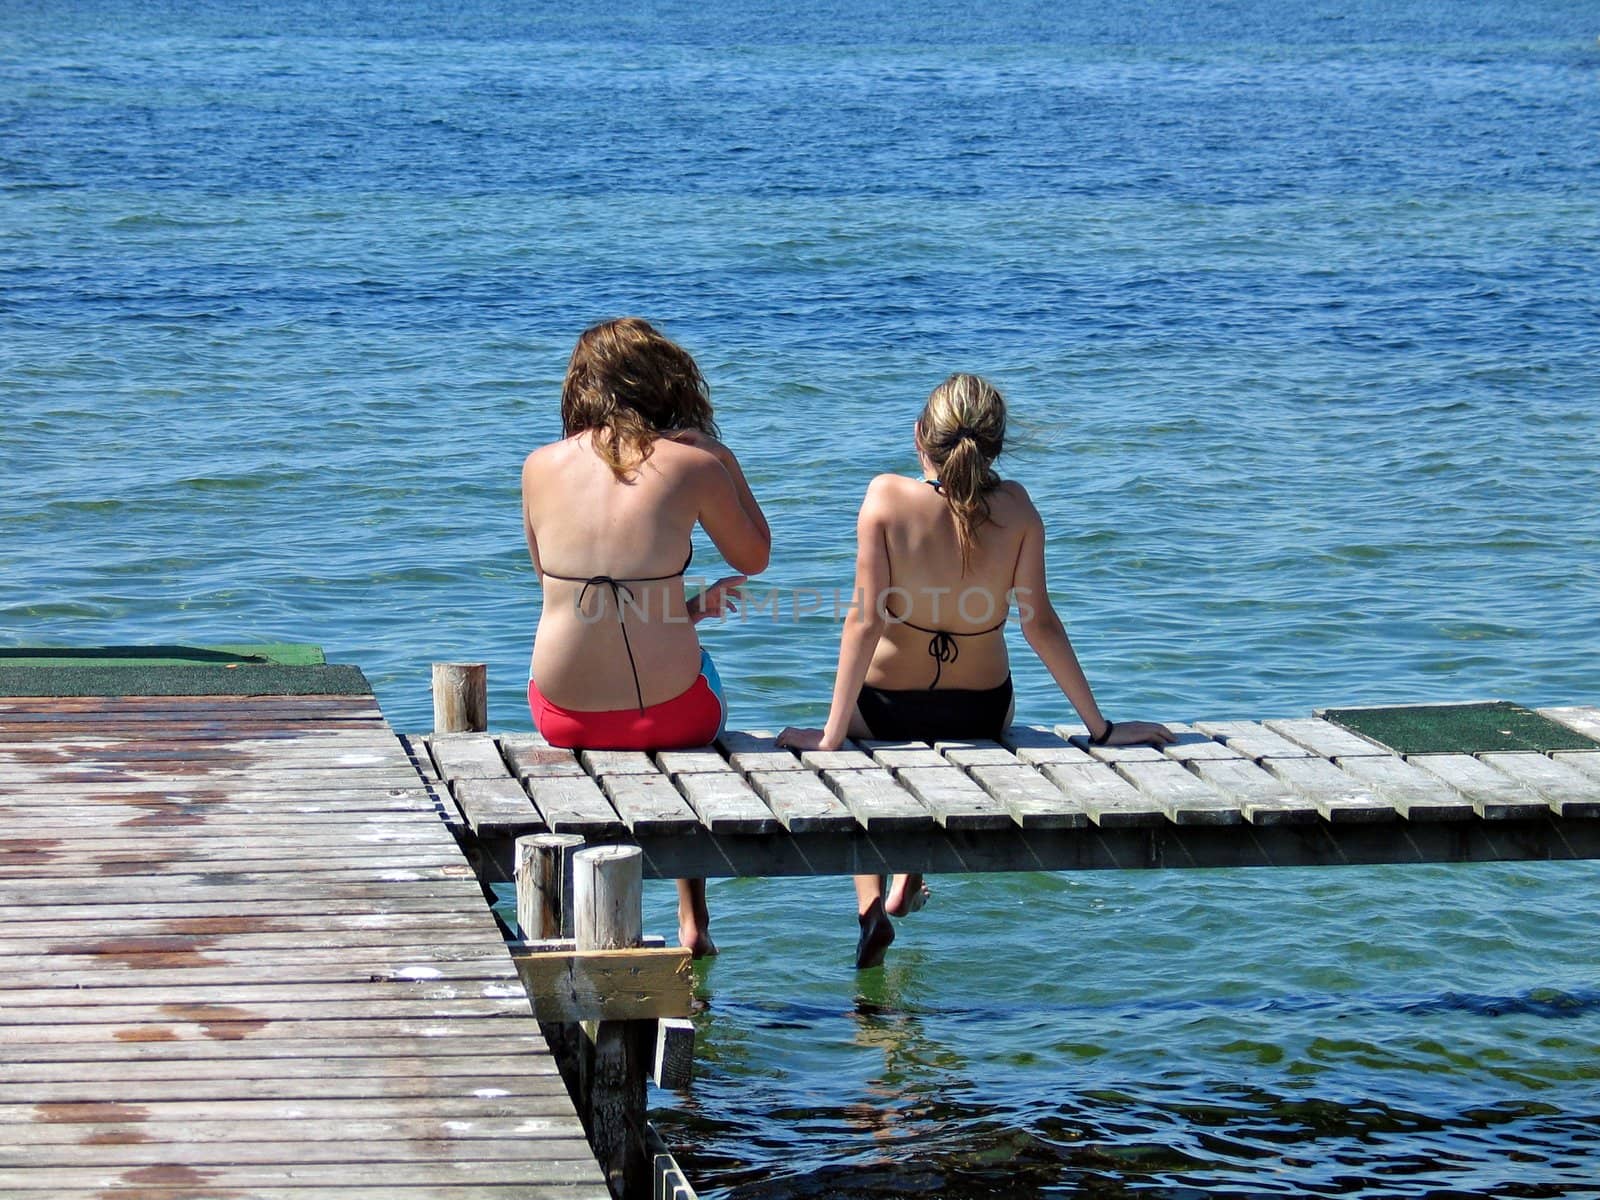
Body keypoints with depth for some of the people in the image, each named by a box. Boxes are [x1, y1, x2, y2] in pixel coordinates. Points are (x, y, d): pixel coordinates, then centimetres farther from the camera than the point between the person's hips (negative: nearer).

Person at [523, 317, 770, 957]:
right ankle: (693, 922, 38)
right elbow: (754, 558, 8)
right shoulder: (693, 464, -7)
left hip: (563, 715, 2)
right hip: (667, 713, -2)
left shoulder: (541, 466, 1)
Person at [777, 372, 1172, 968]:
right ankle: (911, 876, 34)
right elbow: (1040, 624, -14)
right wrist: (1101, 728, -6)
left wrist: (832, 734, -18)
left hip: (889, 710, -2)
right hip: (983, 714, 2)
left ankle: (869, 896, 12)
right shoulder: (1015, 506, -15)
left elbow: (865, 620, -22)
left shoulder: (888, 497, -20)